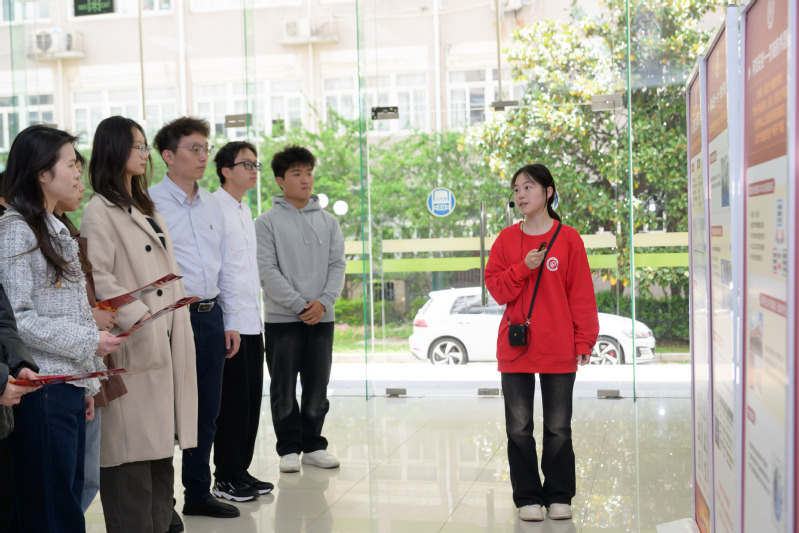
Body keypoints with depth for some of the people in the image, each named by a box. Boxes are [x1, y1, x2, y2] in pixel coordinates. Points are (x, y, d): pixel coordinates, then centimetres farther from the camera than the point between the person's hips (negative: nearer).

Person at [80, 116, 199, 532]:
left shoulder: (146, 209, 21)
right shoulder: (100, 211, -6)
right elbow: (98, 278, -17)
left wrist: (179, 325, 16)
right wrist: (139, 316, -22)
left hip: (166, 340, 9)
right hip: (133, 343, -8)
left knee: (159, 446, 11)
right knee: (132, 453, -5)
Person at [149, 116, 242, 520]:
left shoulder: (211, 204, 14)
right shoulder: (150, 203, -8)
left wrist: (230, 320, 15)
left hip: (210, 316, 7)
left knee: (206, 411, 14)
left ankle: (198, 494, 27)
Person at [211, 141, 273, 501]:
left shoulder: (245, 211, 19)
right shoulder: (213, 208, -10)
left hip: (252, 320, 9)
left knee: (251, 399, 11)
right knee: (232, 400, -3)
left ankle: (241, 470, 20)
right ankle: (226, 478, 7)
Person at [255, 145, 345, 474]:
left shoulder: (327, 221, 10)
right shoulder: (268, 222, -1)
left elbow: (337, 264, 5)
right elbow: (268, 269, -8)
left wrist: (324, 301, -10)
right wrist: (299, 304, -15)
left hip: (322, 317, 3)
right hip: (281, 318, -3)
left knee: (318, 387, 8)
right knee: (284, 388, 3)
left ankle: (313, 444, 20)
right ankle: (289, 448, 13)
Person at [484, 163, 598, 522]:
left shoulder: (568, 239, 0)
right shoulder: (506, 239, 5)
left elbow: (582, 293, 0)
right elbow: (496, 289, 2)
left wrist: (584, 342, -4)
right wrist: (523, 268, -14)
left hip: (559, 350, -1)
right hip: (515, 348, 2)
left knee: (558, 428, 8)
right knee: (519, 428, 5)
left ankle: (559, 497, 21)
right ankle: (527, 497, 16)